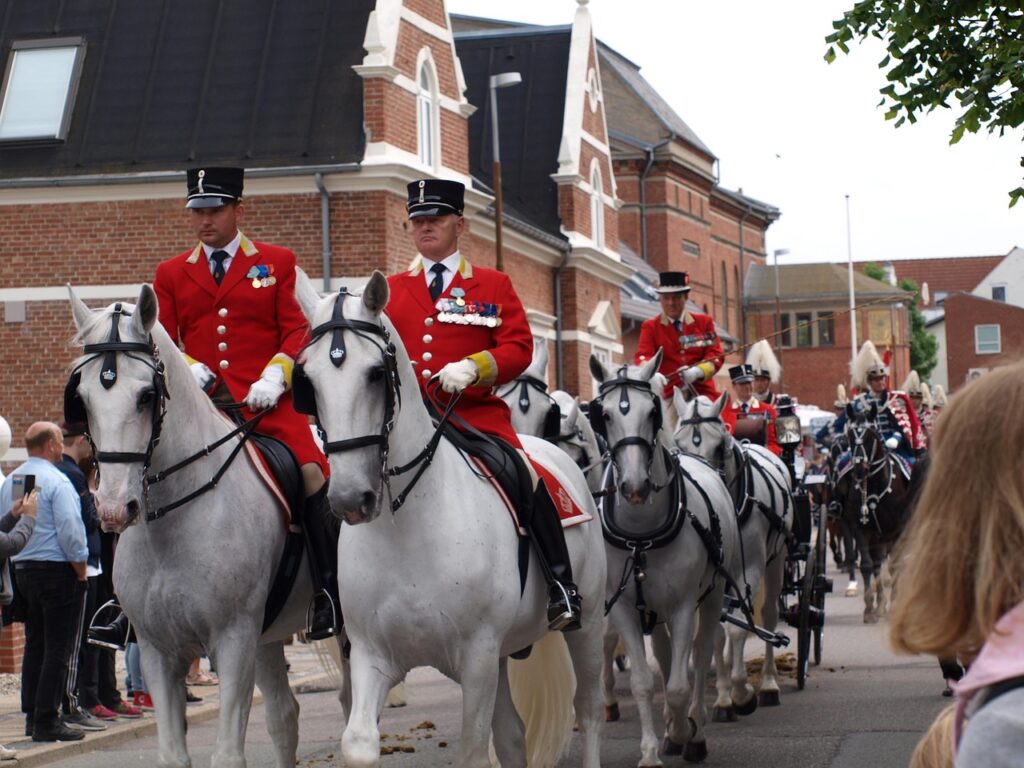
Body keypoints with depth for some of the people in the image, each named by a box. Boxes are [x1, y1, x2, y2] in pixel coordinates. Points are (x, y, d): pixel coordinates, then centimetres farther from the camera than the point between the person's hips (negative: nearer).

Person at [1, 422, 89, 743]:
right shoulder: (56, 481, -14)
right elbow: (70, 531, -18)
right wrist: (81, 572, -8)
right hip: (57, 572, -8)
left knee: (34, 645, 14)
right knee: (57, 648, -5)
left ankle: (32, 716, 16)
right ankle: (47, 721, -6)